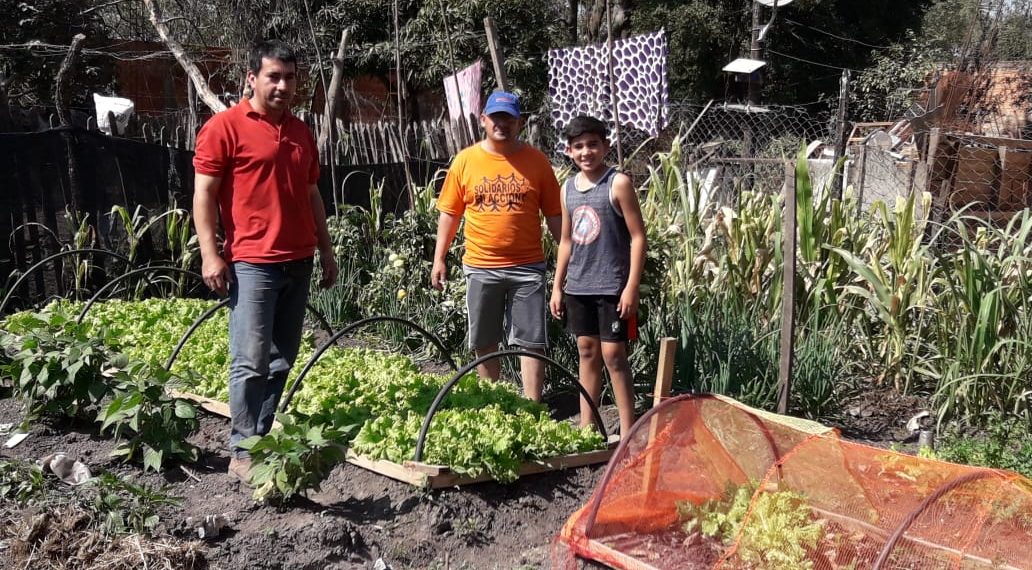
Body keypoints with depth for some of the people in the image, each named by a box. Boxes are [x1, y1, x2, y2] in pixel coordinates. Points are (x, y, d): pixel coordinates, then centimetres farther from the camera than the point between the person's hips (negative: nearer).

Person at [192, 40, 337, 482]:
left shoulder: (301, 132, 16)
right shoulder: (225, 126, -4)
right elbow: (203, 193, -7)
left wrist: (326, 250, 17)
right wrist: (210, 253, -14)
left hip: (299, 262, 7)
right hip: (252, 263, -7)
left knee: (282, 361, 9)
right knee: (251, 361, -6)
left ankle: (265, 440, 18)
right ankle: (243, 453, 1)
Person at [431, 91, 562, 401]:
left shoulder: (536, 160, 0)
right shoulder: (465, 160, 2)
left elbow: (553, 214, 4)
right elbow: (449, 213, 6)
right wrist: (439, 259, 4)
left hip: (527, 267, -1)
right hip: (480, 267, 2)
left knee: (531, 341, 0)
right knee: (485, 344, 12)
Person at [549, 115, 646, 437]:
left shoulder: (618, 184, -8)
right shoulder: (568, 188, 9)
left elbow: (638, 237, -10)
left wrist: (632, 287, -16)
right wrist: (557, 286, 13)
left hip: (611, 287, -6)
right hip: (578, 287, 6)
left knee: (613, 355, -4)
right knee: (587, 352, 12)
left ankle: (627, 431, 5)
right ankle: (586, 427, 21)